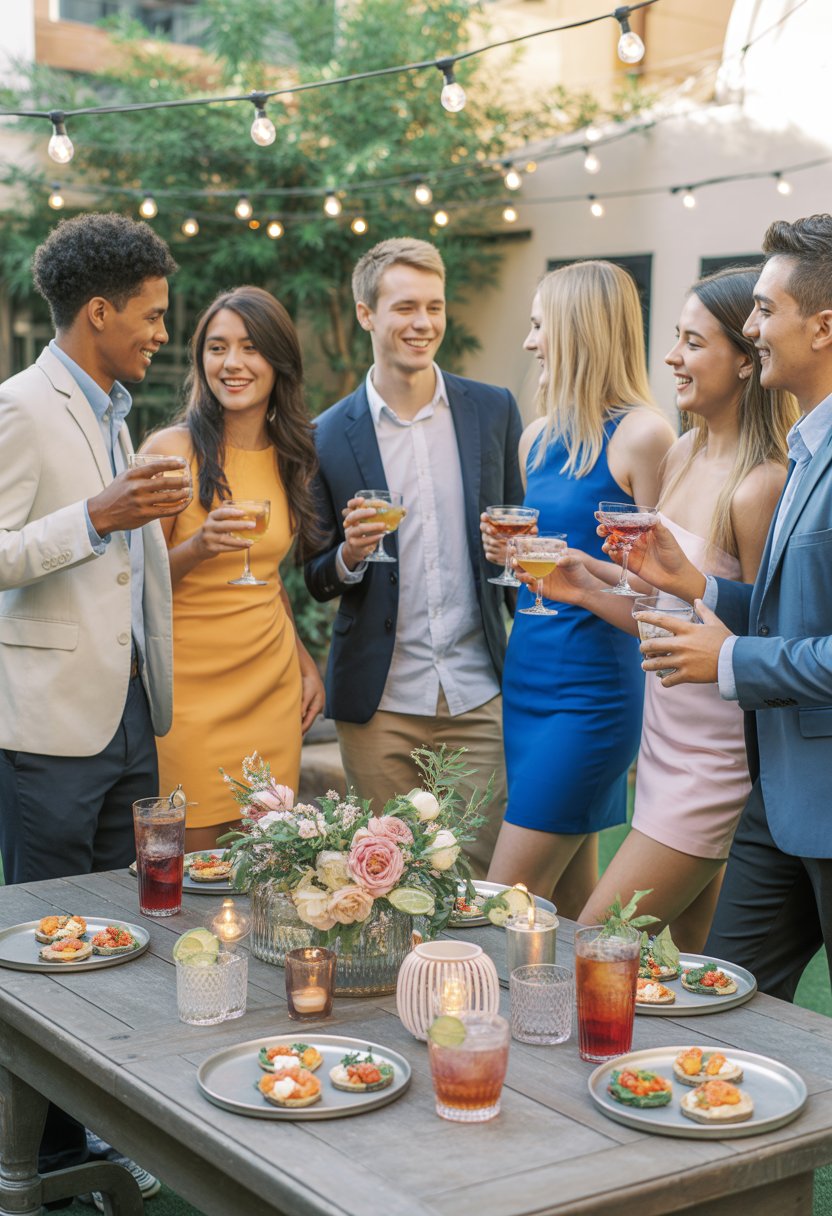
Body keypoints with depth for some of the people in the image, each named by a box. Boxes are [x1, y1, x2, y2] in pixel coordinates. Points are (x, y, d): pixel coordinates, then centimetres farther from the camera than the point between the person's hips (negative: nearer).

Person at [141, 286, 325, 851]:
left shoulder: (289, 456, 8)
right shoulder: (172, 449, -9)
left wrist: (304, 659, 12)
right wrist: (197, 548, -24)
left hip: (272, 687, 5)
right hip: (189, 692, -5)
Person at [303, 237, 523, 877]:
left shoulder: (494, 409, 5)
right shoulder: (327, 436, 1)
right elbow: (317, 579, 6)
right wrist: (349, 555, -14)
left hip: (479, 696, 1)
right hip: (380, 705, -1)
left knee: (485, 875, 5)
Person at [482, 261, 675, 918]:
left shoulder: (641, 433, -10)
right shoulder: (539, 437, 12)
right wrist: (509, 553, 3)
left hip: (589, 690, -7)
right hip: (525, 676, 7)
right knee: (572, 902, 13)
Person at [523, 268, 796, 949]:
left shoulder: (762, 486, -21)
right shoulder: (684, 455, 6)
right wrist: (585, 586, 1)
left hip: (714, 760, -8)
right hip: (665, 742, 8)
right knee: (685, 965, 18)